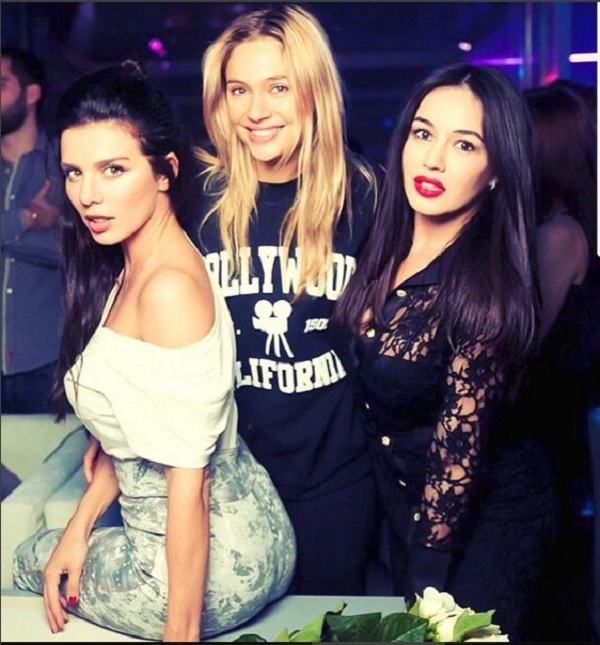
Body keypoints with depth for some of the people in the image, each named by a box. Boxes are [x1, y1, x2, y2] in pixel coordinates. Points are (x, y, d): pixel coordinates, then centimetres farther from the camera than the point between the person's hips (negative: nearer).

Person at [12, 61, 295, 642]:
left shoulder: (170, 286, -26)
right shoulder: (126, 269, 3)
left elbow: (189, 476, -25)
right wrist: (81, 525, 5)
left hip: (213, 558, -8)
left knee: (28, 566, 16)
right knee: (41, 552, 28)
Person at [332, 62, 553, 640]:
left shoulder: (489, 290, -27)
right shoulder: (386, 248, -8)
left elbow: (457, 452, -23)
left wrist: (423, 588, -16)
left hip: (482, 514, -6)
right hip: (397, 493, 7)